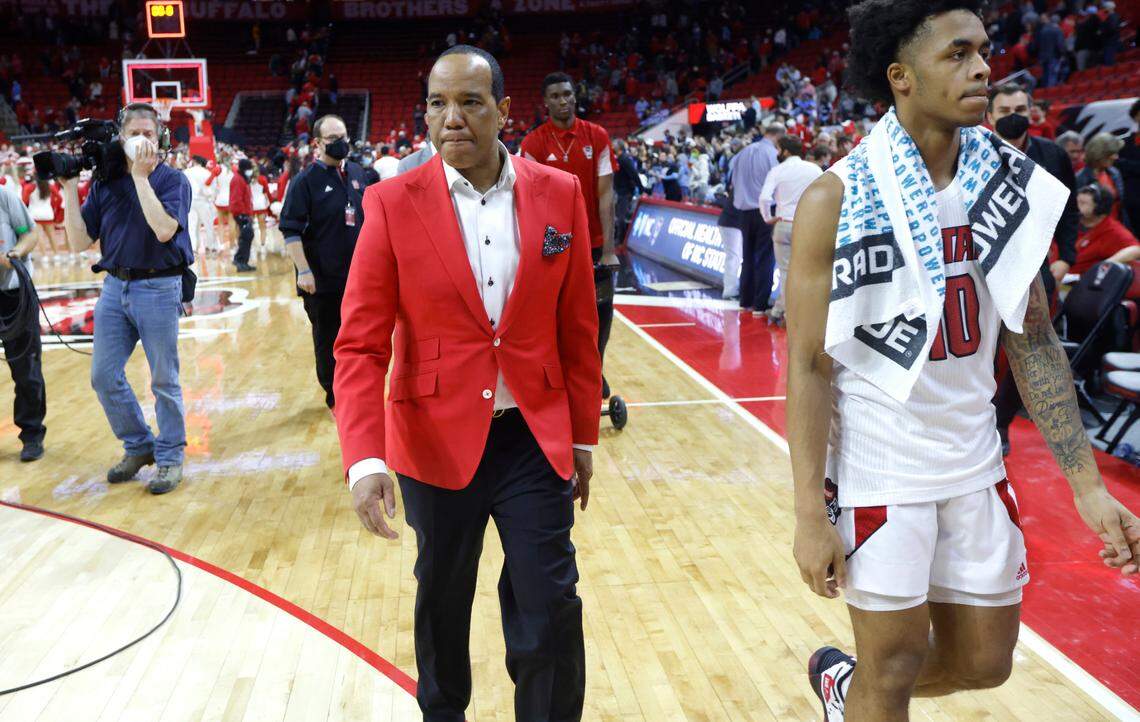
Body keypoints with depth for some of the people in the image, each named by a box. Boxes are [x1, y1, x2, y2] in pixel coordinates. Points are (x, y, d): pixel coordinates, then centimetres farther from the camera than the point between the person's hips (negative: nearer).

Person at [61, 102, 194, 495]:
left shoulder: (173, 180, -5)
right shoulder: (104, 184, 6)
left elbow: (164, 229, -23)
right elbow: (79, 241, 2)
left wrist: (141, 176, -19)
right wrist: (69, 188, -4)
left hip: (158, 289, -5)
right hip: (115, 286, 5)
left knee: (164, 381, 3)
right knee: (104, 376, 7)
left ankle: (170, 456, 18)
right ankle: (138, 447, 25)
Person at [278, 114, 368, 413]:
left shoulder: (357, 174, 9)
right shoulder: (305, 181, -8)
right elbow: (291, 230, -12)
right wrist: (304, 271, -19)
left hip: (359, 274, 5)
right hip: (323, 279, -5)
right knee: (328, 340, 5)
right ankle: (335, 397, 18)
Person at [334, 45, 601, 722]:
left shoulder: (560, 194, -3)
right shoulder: (393, 203, -9)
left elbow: (578, 330, 3)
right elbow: (361, 345, -11)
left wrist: (583, 438, 8)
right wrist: (364, 460, -22)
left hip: (536, 439, 1)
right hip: (437, 442, 0)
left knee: (551, 611, 3)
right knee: (442, 602, 19)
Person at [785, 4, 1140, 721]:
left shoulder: (1010, 184, 1)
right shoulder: (836, 200, -13)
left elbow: (1035, 343, 6)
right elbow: (809, 364, -12)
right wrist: (811, 514, -15)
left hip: (976, 465, 5)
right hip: (879, 469, -5)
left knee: (983, 663, 17)